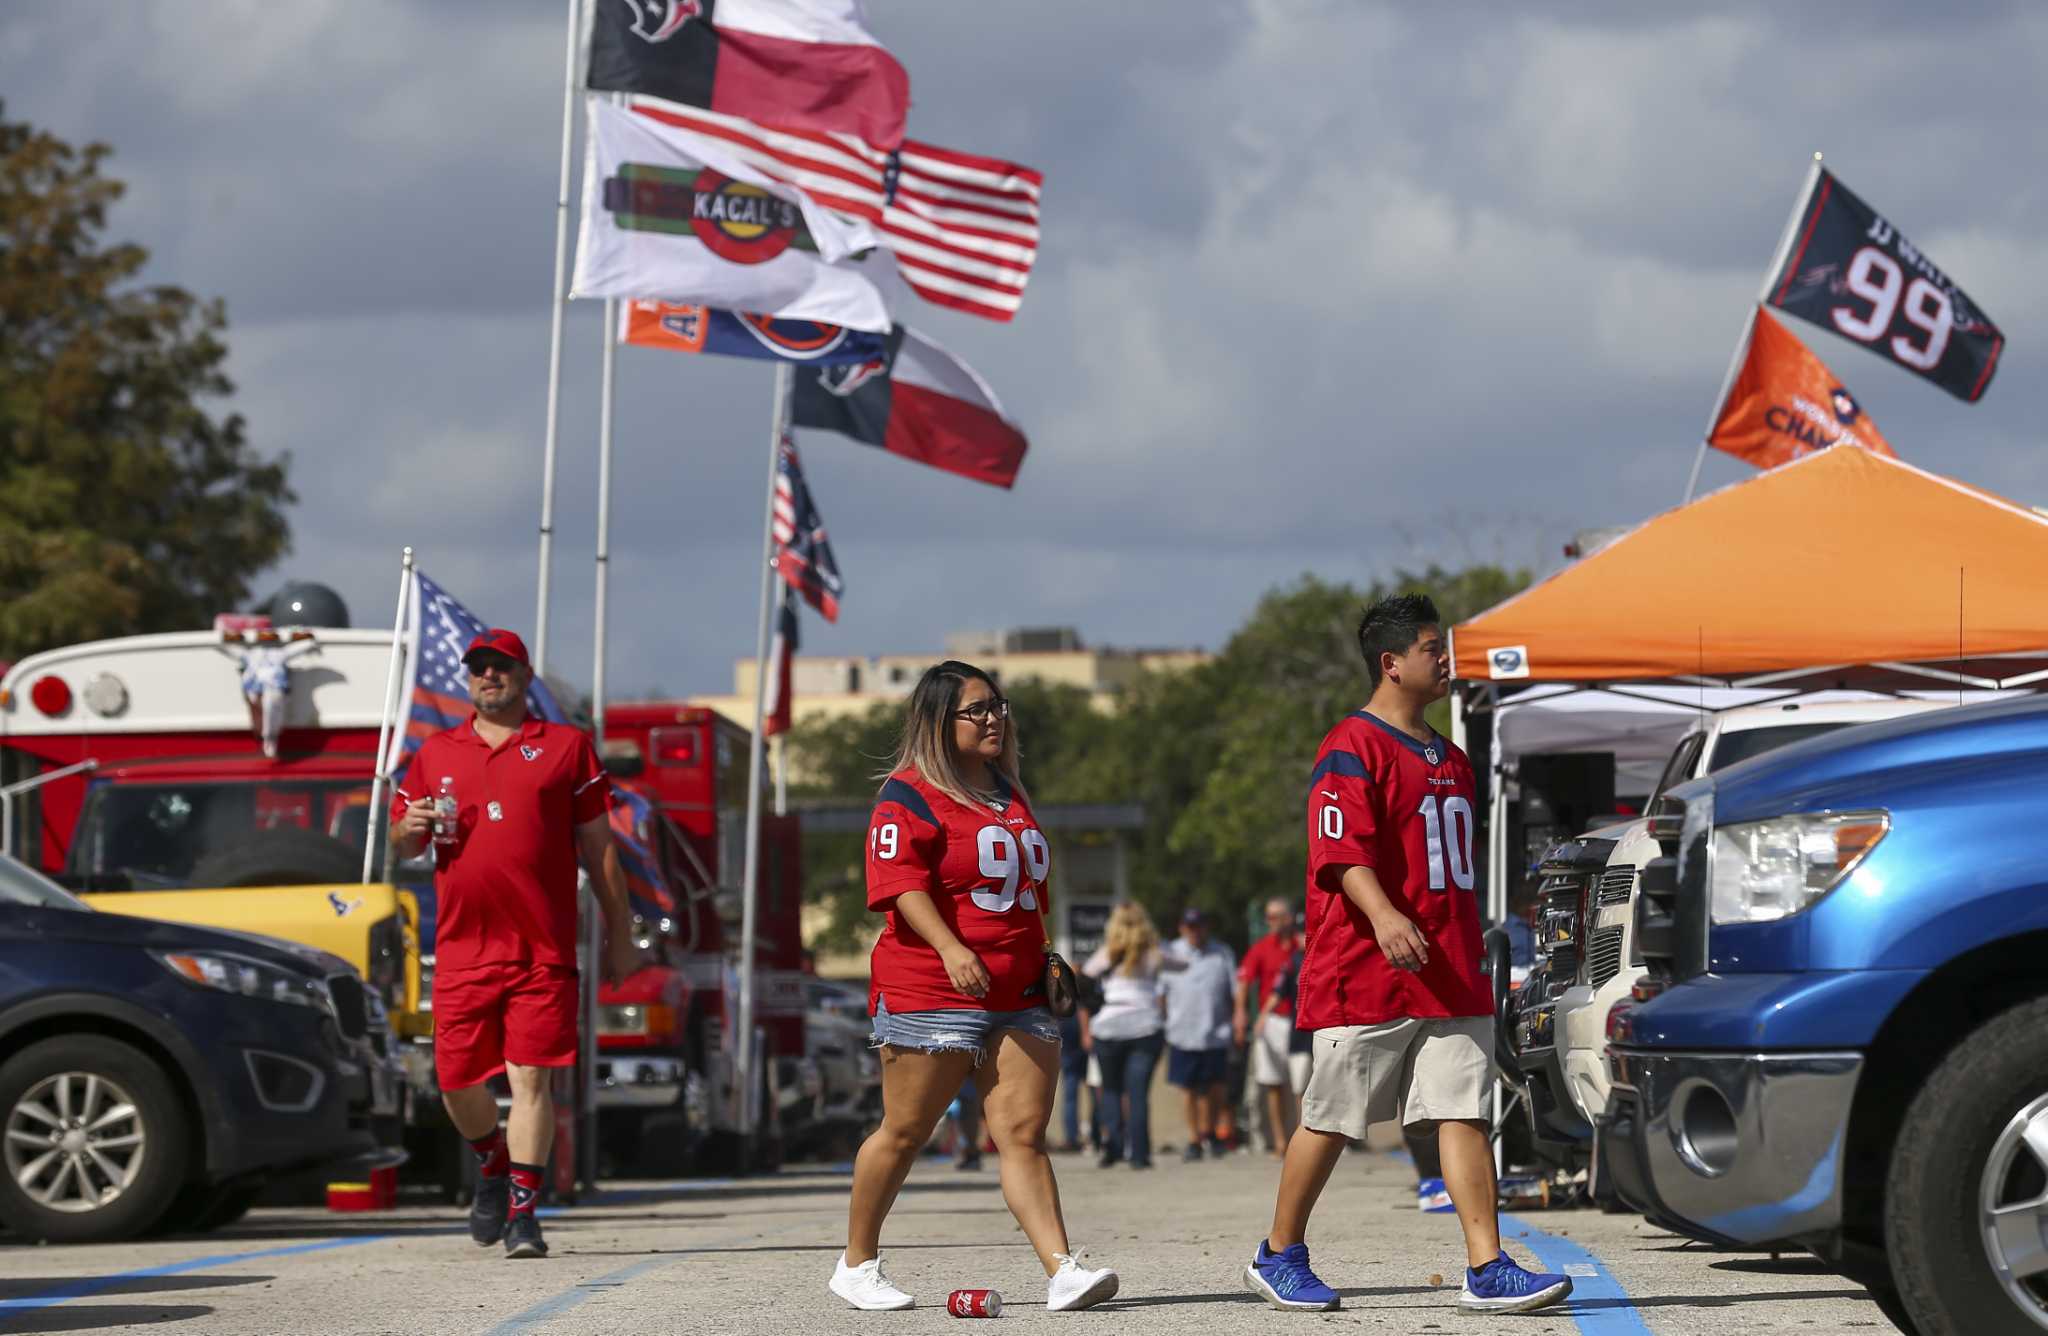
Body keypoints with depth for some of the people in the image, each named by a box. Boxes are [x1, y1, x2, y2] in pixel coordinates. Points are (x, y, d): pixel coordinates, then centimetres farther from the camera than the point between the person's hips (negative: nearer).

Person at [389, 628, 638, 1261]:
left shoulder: (566, 746, 8)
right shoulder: (436, 754, 15)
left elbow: (598, 846, 9)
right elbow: (403, 845, 21)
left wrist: (619, 935, 7)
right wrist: (410, 830, -4)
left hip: (542, 949, -3)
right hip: (462, 948, 3)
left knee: (530, 1077, -9)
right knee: (458, 1082, 5)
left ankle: (522, 1211, -8)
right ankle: (494, 1163, 33)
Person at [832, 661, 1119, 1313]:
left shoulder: (1009, 794, 20)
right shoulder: (908, 797, -5)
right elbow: (902, 884, -17)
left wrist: (1045, 959, 25)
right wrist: (950, 949, -29)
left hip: (1020, 995, 6)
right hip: (929, 993, -6)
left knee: (1024, 1135, -4)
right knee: (904, 1132, 2)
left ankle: (1062, 1272, -14)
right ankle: (857, 1265, 16)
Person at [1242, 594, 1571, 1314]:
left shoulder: (1449, 759, 19)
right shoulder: (1351, 749, -8)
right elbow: (1342, 850, -20)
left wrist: (1470, 956, 26)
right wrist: (1384, 917, -36)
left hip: (1450, 979, 7)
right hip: (1364, 977, -7)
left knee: (1464, 1114, -3)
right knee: (1330, 1120, 2)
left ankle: (1487, 1270, -8)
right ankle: (1278, 1257, 17)